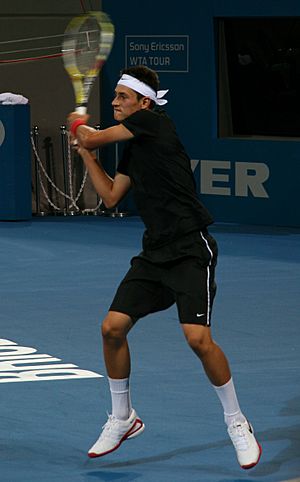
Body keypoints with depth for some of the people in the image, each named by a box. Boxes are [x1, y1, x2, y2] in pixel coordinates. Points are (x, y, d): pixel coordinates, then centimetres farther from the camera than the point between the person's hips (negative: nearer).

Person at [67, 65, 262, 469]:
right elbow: (111, 196, 21)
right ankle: (123, 419, 18)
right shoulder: (133, 148, 15)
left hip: (190, 250, -9)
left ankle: (237, 423, 1)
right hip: (154, 253, 9)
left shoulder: (153, 120, -9)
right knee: (113, 327, 1)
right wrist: (87, 154, 18)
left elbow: (91, 138, -6)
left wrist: (80, 125, 16)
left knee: (198, 338, -17)